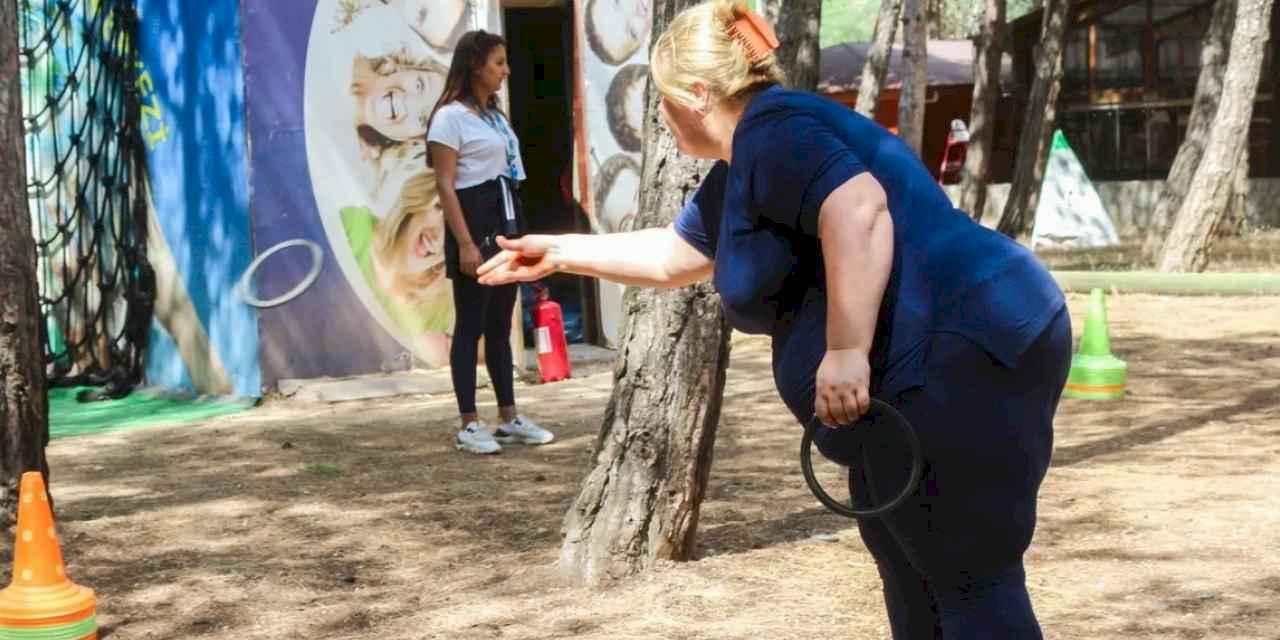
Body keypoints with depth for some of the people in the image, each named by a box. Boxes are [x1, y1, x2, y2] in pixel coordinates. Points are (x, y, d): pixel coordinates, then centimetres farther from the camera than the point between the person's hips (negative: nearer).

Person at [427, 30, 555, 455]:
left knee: (500, 325, 12)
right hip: (474, 226, -8)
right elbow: (445, 185, -14)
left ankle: (509, 418, 17)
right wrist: (465, 244, -21)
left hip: (505, 226, 8)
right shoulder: (451, 117, -9)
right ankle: (469, 424, 3)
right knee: (471, 326, -3)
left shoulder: (494, 115, 16)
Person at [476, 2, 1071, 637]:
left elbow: (858, 210, -30)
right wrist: (560, 253, 40)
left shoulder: (770, 131, -12)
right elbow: (671, 256, 36)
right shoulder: (735, 175, 21)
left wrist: (846, 351, -32)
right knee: (907, 562, 21)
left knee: (972, 583, -7)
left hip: (963, 357, -11)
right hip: (929, 370, 11)